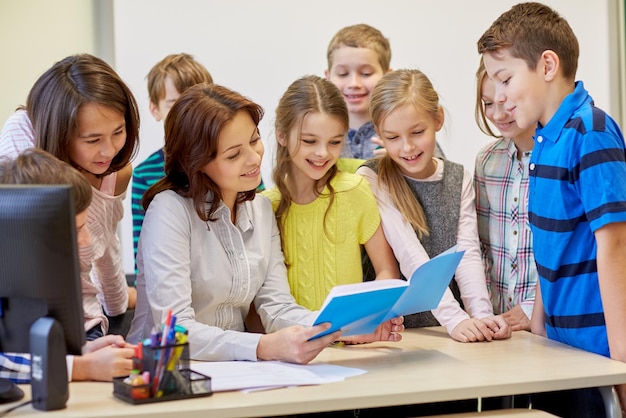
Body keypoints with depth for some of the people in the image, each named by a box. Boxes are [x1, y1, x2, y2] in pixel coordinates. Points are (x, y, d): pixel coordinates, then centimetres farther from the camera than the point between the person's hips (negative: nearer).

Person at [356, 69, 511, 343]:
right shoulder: (371, 180, -4)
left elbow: (467, 253, -1)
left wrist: (483, 315, -16)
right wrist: (454, 318, -22)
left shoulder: (459, 179, 9)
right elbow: (410, 257, -13)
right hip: (396, 330, -2)